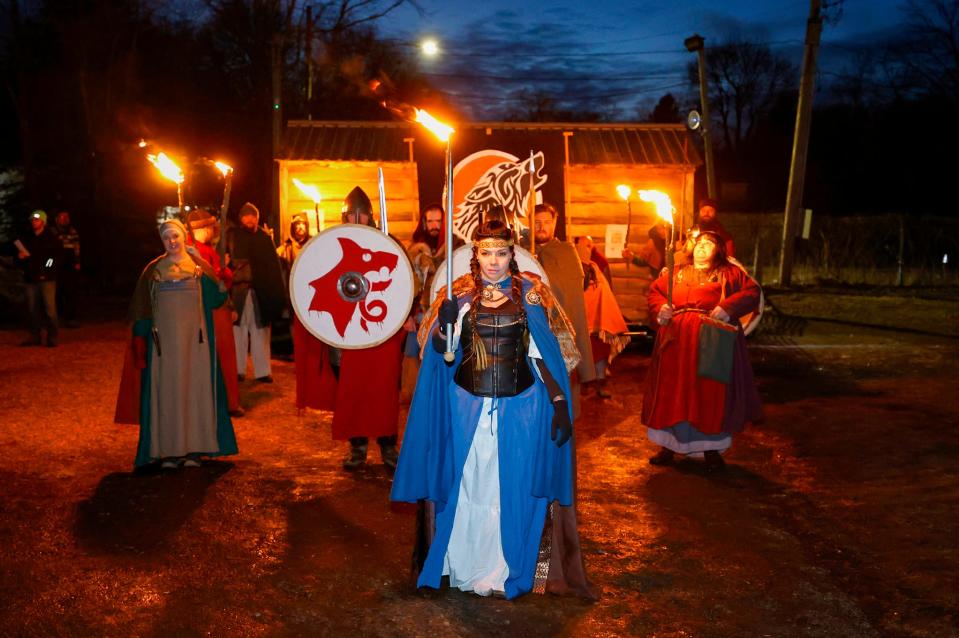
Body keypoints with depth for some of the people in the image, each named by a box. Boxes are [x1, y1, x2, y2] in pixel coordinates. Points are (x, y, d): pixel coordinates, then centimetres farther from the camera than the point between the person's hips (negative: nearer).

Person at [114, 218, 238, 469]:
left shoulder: (199, 266, 6)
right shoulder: (153, 270, 7)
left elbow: (216, 299, -4)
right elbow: (142, 309, 8)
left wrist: (205, 279, -20)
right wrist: (141, 336, 1)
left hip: (194, 337, 0)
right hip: (164, 338, 0)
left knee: (195, 387, 2)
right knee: (166, 390, 1)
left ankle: (194, 448, 9)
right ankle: (168, 450, 6)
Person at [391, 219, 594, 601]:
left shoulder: (532, 294, 1)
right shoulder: (458, 294, 3)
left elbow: (546, 353, 1)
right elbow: (441, 353, 0)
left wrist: (559, 402, -6)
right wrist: (445, 324, -20)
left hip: (521, 409, 0)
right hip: (467, 408, 1)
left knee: (514, 491, 6)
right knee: (467, 489, 8)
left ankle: (512, 572, 22)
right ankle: (465, 569, 23)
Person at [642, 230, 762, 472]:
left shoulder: (729, 273, 10)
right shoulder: (676, 273, 20)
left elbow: (752, 293, -1)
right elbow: (654, 291, 16)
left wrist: (728, 308, -16)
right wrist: (660, 308, -5)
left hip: (712, 342, -3)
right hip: (676, 341, 3)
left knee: (710, 394, 0)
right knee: (671, 392, 6)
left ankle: (712, 450, 12)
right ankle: (668, 446, 17)